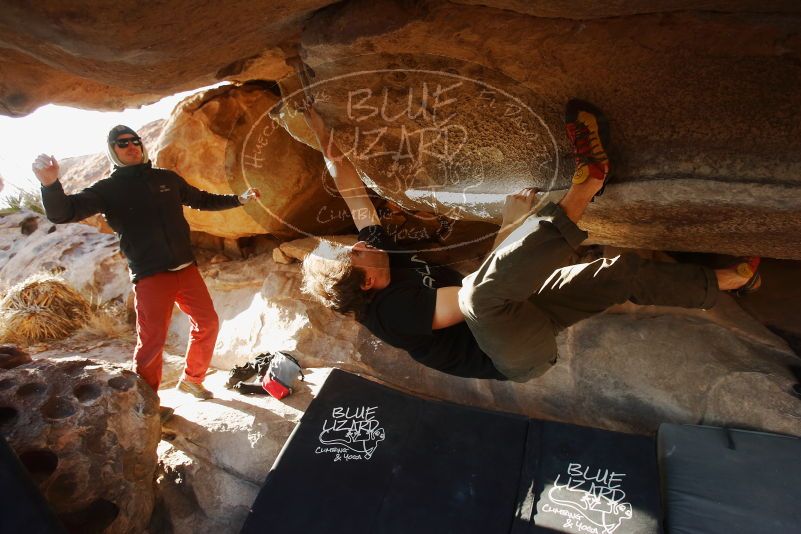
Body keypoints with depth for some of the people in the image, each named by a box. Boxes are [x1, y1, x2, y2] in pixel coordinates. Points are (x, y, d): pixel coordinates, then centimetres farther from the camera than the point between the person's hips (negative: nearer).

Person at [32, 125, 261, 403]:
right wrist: (51, 184, -33)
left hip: (186, 269, 5)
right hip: (150, 276, -5)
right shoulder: (108, 189, 0)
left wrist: (239, 199, 22)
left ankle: (192, 379, 29)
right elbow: (63, 212, -12)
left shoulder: (167, 178, 11)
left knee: (208, 323, 9)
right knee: (152, 341, -6)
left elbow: (202, 200, 25)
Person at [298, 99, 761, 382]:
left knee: (623, 272, 7)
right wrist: (510, 229, -26)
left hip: (515, 315, 9)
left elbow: (348, 183, 1)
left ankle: (726, 280, 28)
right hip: (521, 355, -8)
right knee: (483, 293, -42)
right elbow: (473, 295, -30)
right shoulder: (393, 309, -23)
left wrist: (322, 133, 0)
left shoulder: (379, 253, -1)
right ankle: (587, 182, -30)